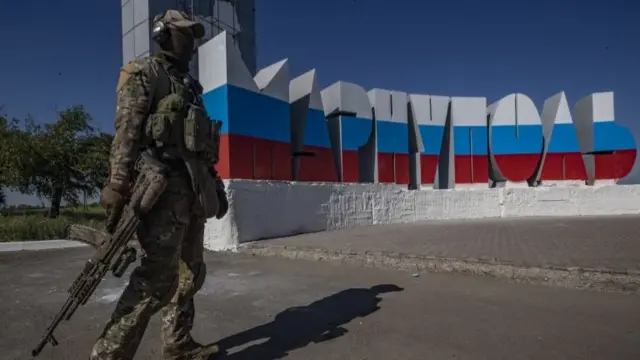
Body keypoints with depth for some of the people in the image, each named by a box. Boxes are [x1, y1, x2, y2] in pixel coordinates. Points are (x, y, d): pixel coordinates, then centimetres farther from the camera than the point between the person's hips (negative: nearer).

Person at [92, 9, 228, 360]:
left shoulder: (190, 86, 26)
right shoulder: (144, 72, 3)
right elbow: (126, 129, -11)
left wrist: (215, 185, 18)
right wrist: (118, 183, -22)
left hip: (193, 186, 9)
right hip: (163, 184, -8)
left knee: (190, 272, 11)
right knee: (158, 274, -14)